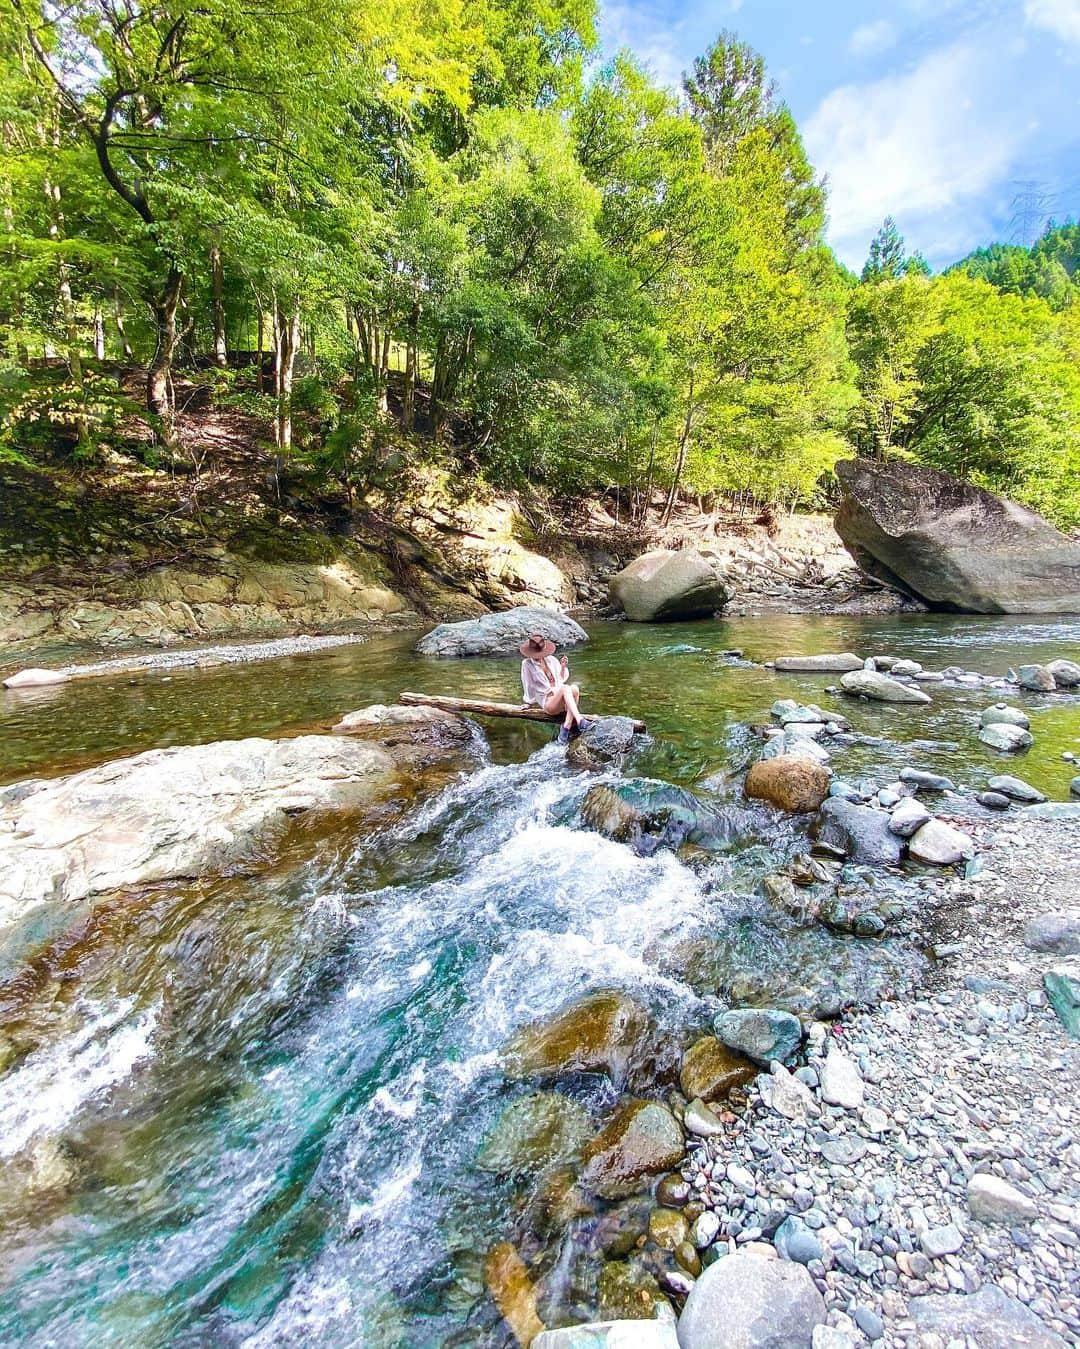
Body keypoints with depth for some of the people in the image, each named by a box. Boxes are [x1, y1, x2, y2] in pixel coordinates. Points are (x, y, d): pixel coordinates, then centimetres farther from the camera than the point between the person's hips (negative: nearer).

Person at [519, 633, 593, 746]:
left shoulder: (551, 659, 11)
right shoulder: (527, 664, 0)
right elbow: (528, 685, 8)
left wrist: (563, 667, 1)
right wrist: (529, 702, 15)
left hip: (562, 701, 4)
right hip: (548, 702, -4)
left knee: (574, 688, -30)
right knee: (565, 688, -34)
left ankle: (566, 728, -33)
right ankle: (580, 721, -49)